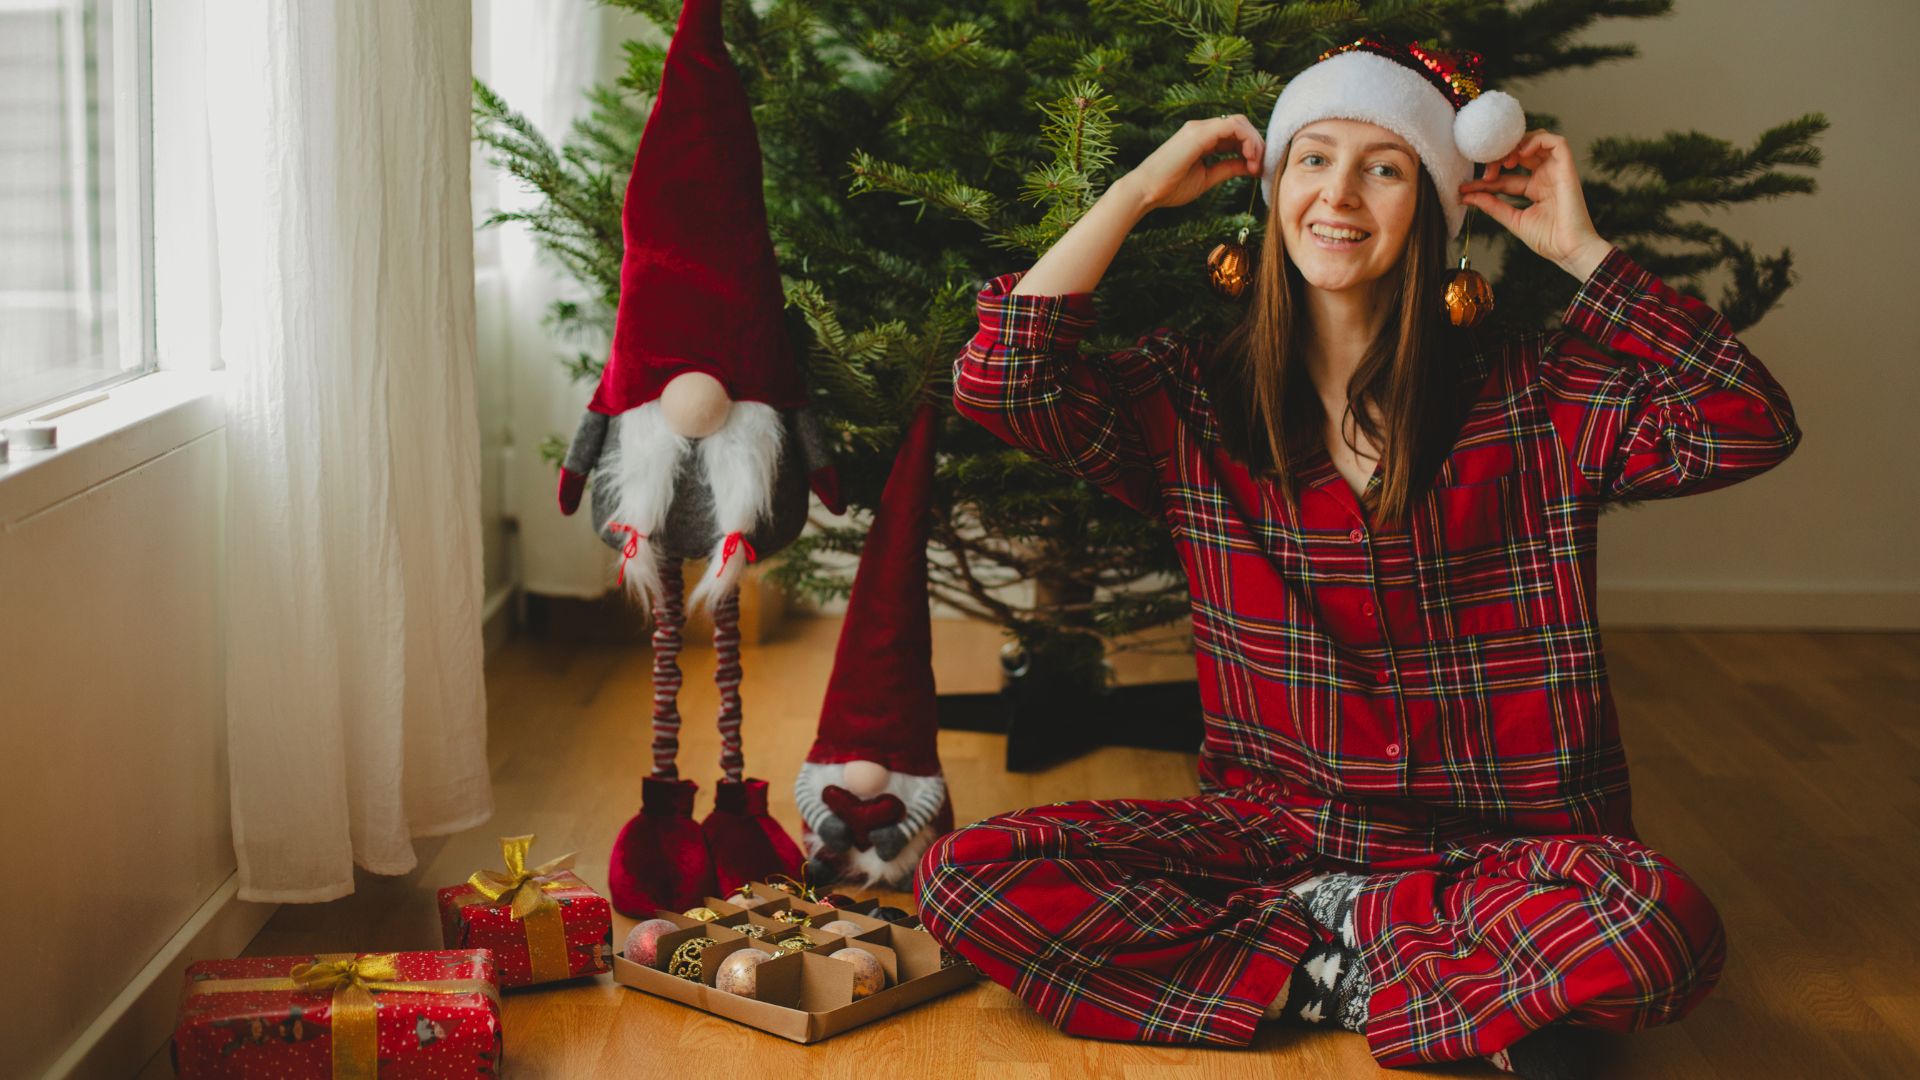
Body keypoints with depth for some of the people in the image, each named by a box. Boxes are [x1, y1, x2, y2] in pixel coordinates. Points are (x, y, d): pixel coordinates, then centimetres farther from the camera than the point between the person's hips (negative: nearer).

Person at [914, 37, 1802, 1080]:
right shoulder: (1196, 400, 4)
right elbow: (1002, 381, -10)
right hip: (1270, 831, 2)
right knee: (966, 876, -20)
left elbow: (1749, 427, -10)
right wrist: (1136, 192, -3)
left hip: (1494, 846, -2)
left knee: (1662, 929, -34)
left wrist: (1580, 250, -8)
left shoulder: (1532, 399, 1)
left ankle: (1312, 936, -10)